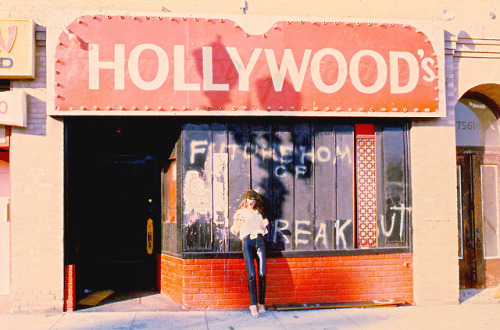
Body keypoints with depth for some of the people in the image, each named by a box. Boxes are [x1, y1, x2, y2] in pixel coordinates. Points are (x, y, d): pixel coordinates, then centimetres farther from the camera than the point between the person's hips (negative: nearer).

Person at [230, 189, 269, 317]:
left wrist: (265, 225, 9)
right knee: (251, 274, -13)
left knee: (262, 274, -10)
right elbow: (234, 230, 14)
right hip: (247, 240, -3)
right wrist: (236, 224, -7)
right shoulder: (240, 212, 19)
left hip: (259, 240, 3)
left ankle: (261, 304, -3)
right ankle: (253, 305, -13)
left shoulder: (259, 213, 28)